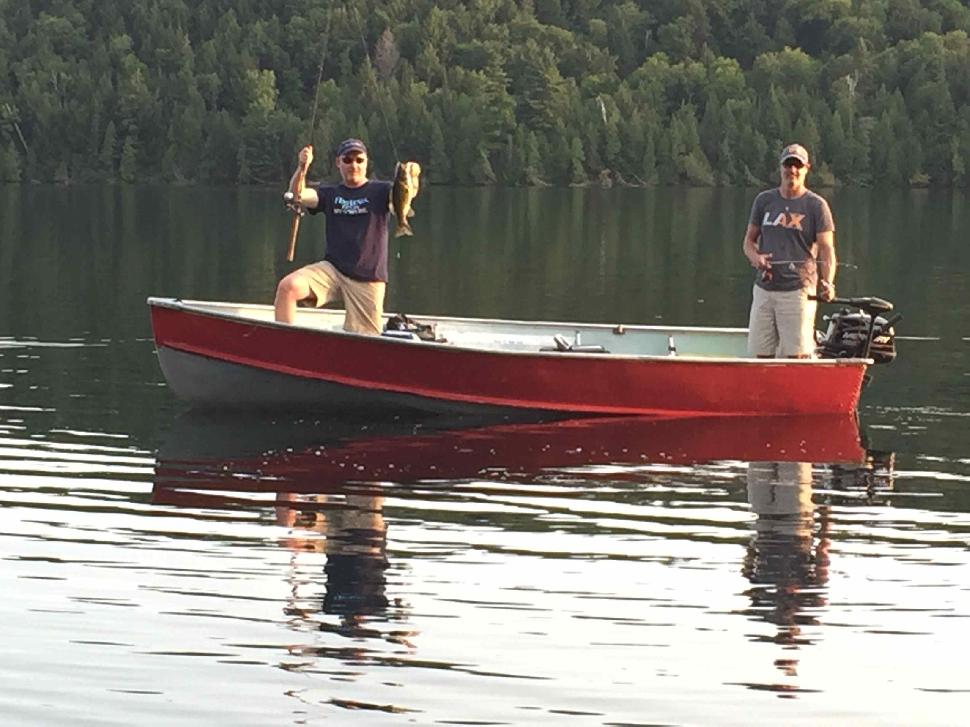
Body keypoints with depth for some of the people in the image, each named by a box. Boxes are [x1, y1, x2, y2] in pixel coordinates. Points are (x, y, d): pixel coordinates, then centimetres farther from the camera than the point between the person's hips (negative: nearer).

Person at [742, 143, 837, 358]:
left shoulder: (816, 205, 0)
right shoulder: (764, 200, 12)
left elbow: (826, 249, -6)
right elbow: (749, 240, 18)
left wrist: (828, 283, -24)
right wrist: (754, 257, -6)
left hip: (798, 290, -4)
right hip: (764, 289, 4)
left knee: (798, 356, -10)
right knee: (761, 355, 5)